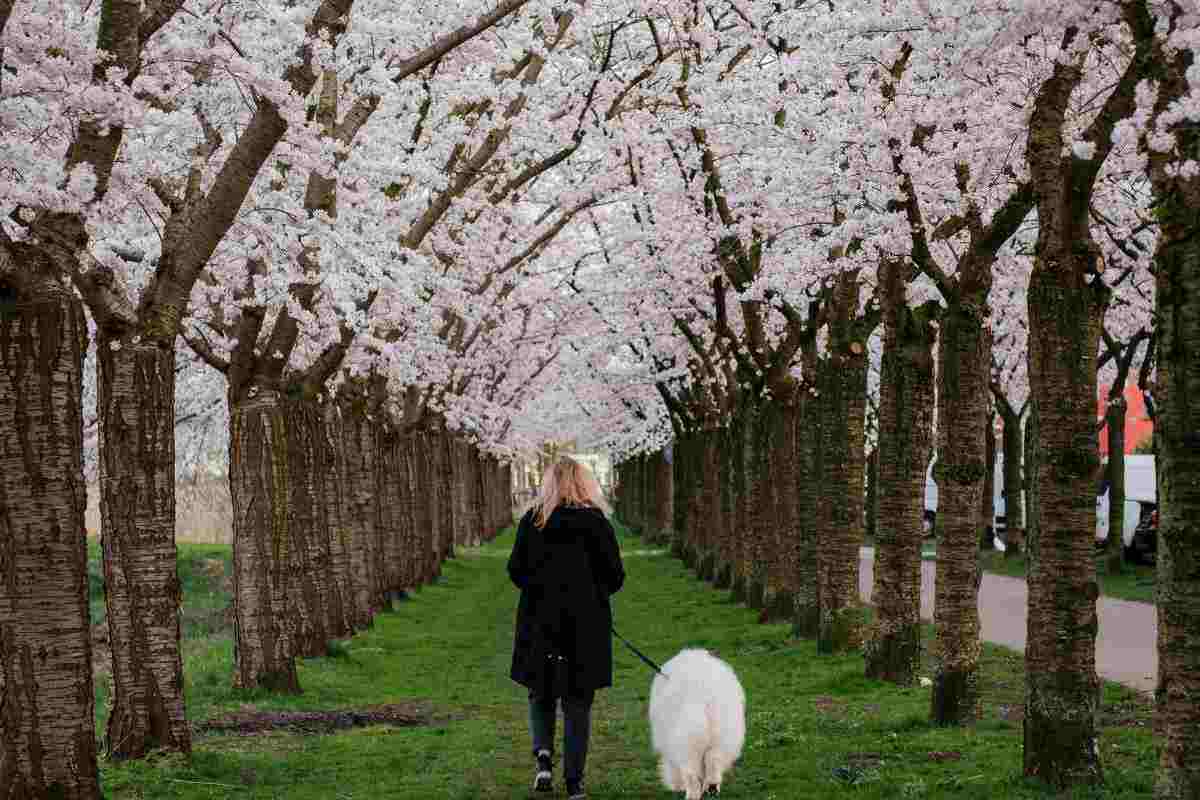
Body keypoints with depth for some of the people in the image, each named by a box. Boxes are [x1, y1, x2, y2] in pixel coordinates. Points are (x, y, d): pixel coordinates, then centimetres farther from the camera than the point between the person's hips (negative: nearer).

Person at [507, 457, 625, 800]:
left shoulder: (531, 521, -3)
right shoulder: (597, 523, -6)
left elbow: (515, 571, -2)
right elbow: (615, 577, -5)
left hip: (539, 622, 1)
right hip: (586, 624, -1)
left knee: (541, 695, 18)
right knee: (578, 703, 8)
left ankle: (543, 754, -4)